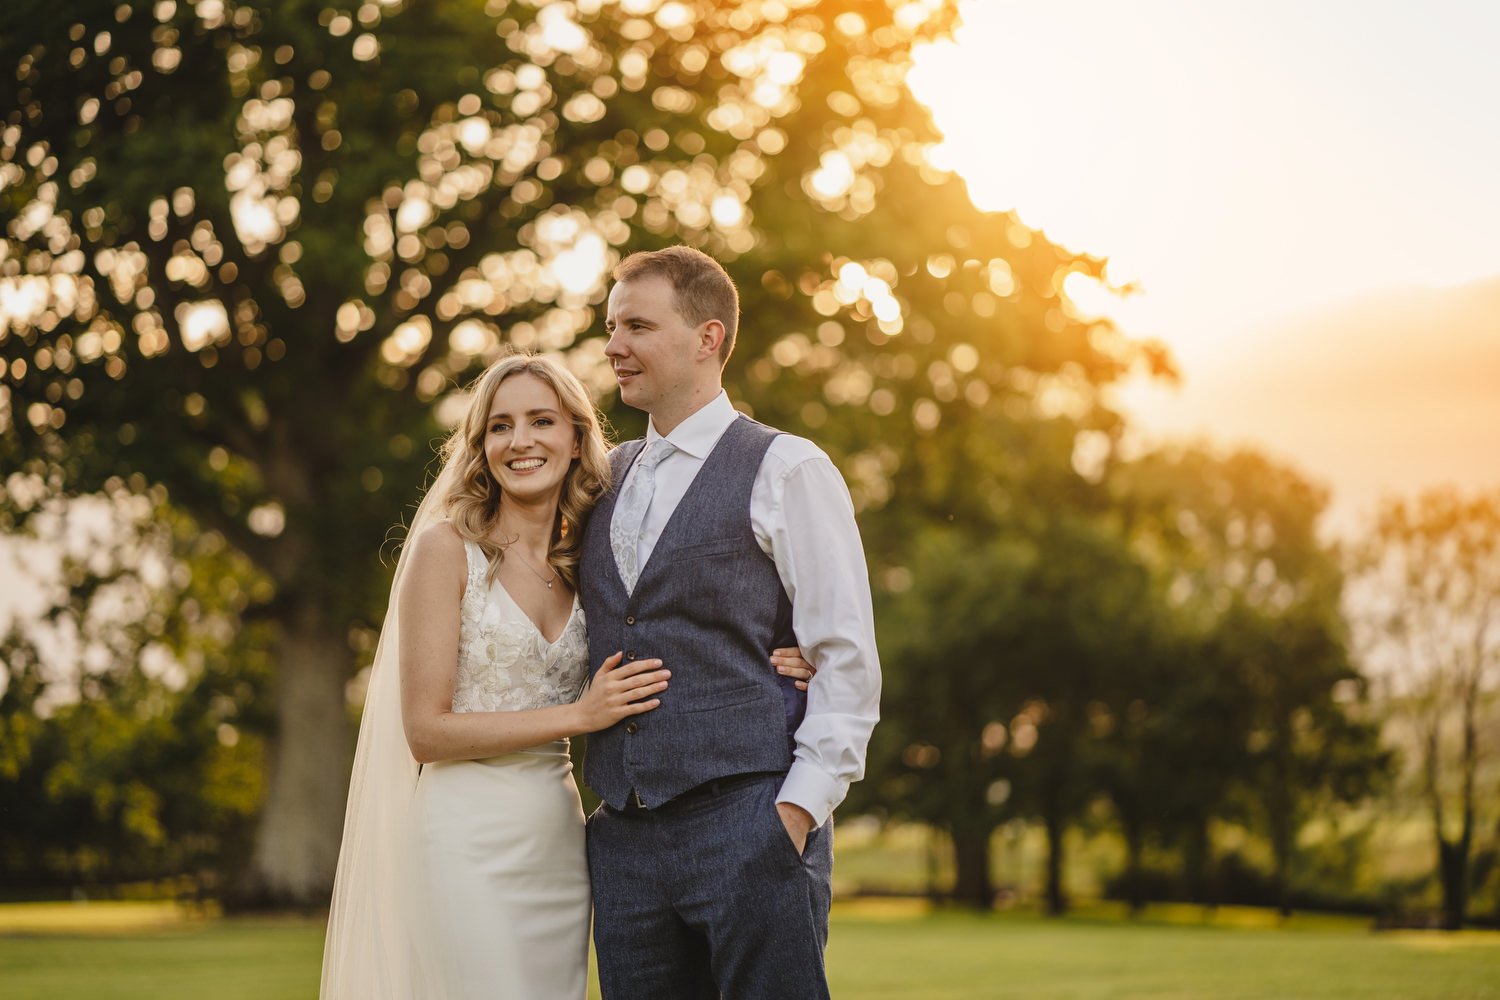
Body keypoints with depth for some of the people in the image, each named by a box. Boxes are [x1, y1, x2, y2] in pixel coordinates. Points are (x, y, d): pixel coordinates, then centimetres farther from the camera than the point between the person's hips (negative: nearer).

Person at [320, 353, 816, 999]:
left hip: (558, 842, 5)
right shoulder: (446, 548, -7)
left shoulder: (582, 563, 8)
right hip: (469, 842, -5)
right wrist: (578, 715, -16)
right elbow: (425, 732, -11)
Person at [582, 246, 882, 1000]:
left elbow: (847, 660, -5)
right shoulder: (606, 479, 17)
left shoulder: (786, 470, -1)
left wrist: (798, 808, -13)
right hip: (623, 839, 6)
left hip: (748, 823, -5)